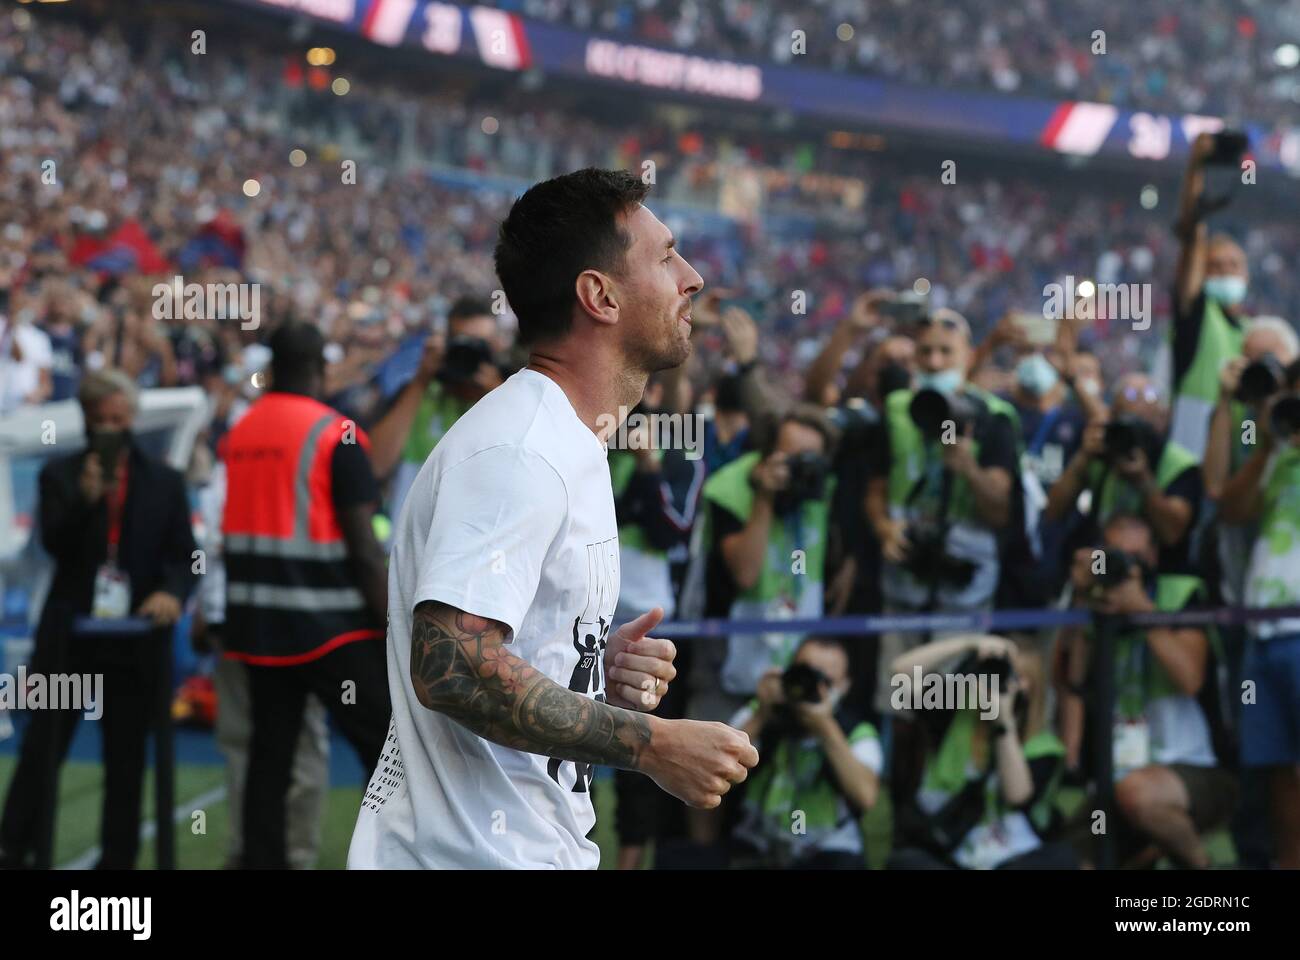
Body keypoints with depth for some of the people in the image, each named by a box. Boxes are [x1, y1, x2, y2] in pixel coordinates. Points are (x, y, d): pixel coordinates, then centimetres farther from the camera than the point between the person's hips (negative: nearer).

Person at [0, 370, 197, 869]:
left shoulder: (165, 481, 8)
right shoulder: (60, 474, 5)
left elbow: (183, 555, 5)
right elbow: (54, 542, -8)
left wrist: (172, 591, -16)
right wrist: (86, 497, -25)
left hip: (136, 642, 1)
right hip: (70, 639, -1)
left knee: (126, 761, 6)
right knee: (42, 751, 0)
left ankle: (118, 860, 13)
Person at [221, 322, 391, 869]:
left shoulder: (238, 433, 8)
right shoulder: (335, 435, -11)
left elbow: (240, 530, 13)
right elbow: (362, 546, -14)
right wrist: (393, 625, -10)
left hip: (256, 620, 6)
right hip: (329, 625, -6)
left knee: (269, 753, 10)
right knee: (385, 746, 0)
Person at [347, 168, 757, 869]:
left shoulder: (571, 442, 14)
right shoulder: (517, 450, -17)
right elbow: (450, 666, -27)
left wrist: (602, 668, 3)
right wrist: (650, 744, -21)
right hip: (469, 852, -9)